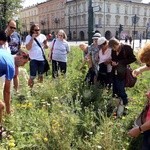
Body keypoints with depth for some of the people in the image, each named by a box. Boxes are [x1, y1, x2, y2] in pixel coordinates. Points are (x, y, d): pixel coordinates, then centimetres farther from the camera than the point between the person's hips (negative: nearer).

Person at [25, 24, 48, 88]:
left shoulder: (43, 36, 5)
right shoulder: (29, 37, -4)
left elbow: (46, 47, 10)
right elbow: (28, 48, -15)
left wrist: (45, 42, -9)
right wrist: (32, 38, -17)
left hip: (42, 59, 4)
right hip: (33, 59, -4)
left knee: (41, 75, 15)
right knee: (32, 76, -7)